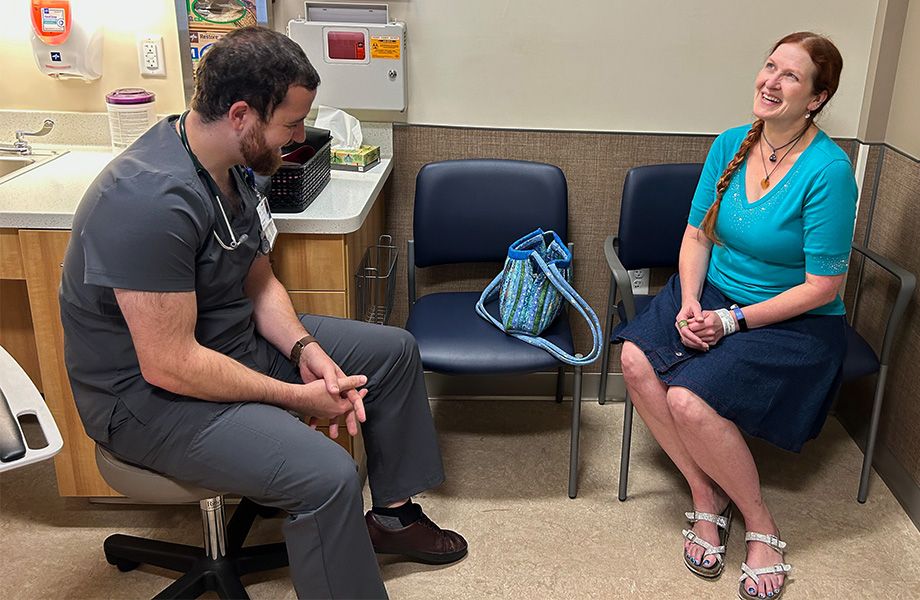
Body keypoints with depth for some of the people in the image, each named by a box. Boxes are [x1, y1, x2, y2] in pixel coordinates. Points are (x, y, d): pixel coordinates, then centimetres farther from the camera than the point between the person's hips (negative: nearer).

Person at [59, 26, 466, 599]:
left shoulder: (231, 165, -1)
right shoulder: (153, 201, -31)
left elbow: (259, 282, 9)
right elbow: (169, 365, -30)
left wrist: (305, 349, -9)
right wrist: (297, 397, -21)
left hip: (237, 337, 10)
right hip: (147, 393, -9)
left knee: (395, 350, 11)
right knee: (327, 475, -31)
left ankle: (392, 513, 24)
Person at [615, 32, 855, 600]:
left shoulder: (828, 171, -18)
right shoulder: (730, 145, 1)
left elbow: (822, 287, -16)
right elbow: (697, 234, 5)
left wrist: (733, 321, -19)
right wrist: (689, 303, -12)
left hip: (794, 322, -6)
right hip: (713, 294, 6)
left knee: (688, 400, -27)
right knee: (638, 361, -21)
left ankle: (761, 523, 2)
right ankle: (706, 495, -1)